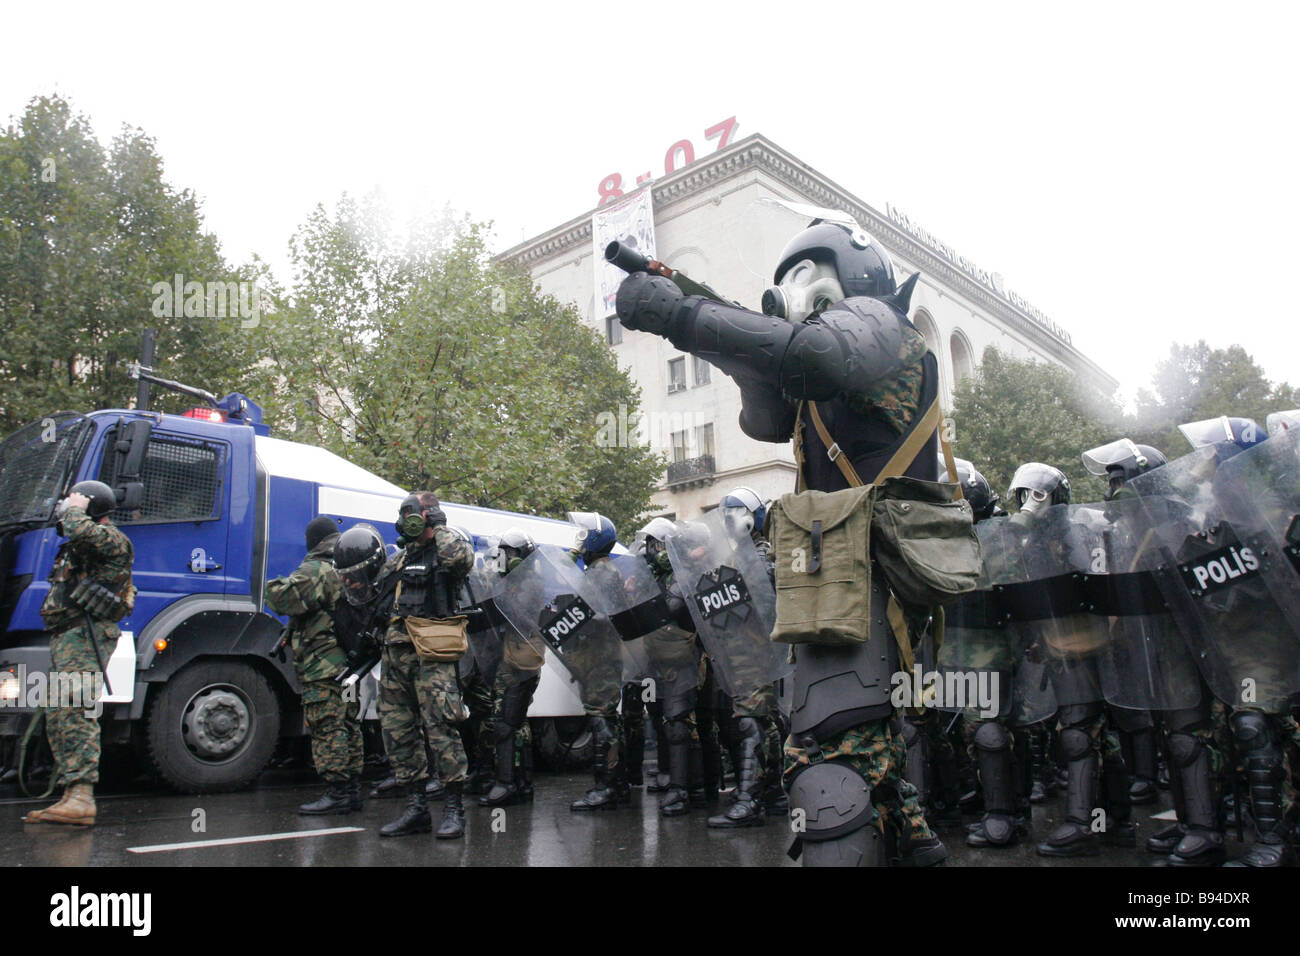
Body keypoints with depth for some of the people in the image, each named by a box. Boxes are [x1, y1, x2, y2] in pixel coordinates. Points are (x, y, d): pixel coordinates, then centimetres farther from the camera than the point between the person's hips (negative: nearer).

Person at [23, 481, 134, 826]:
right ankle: (71, 798, 13)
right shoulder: (74, 548, 26)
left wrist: (73, 509, -9)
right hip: (65, 637, 11)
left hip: (87, 634, -11)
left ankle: (81, 799, -25)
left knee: (75, 711, -20)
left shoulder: (112, 539, -6)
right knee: (58, 716, 9)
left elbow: (82, 532, -25)